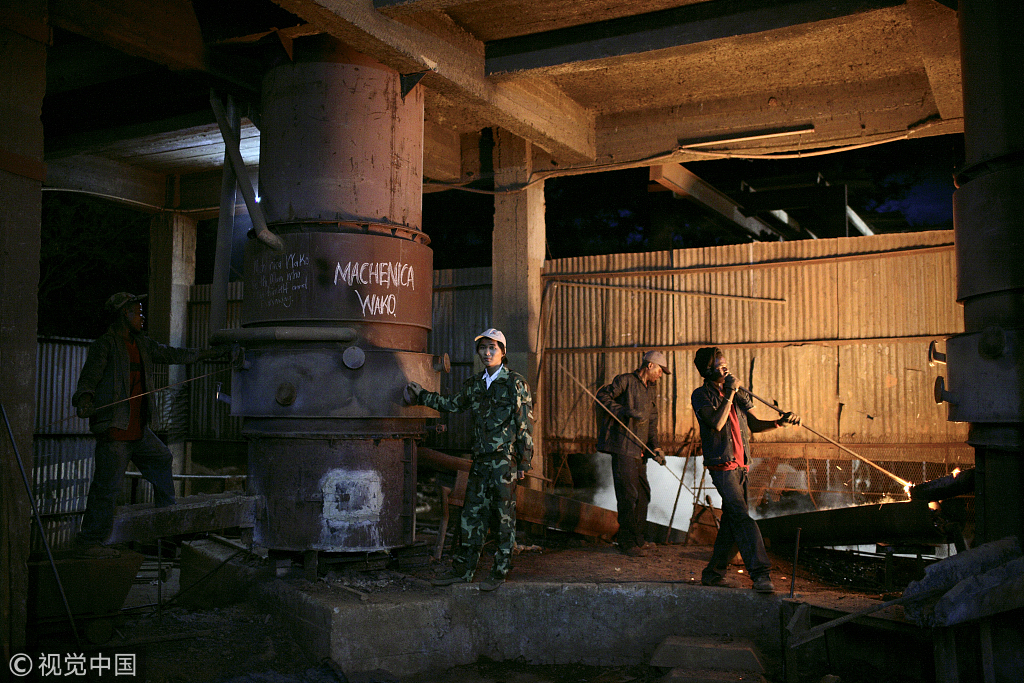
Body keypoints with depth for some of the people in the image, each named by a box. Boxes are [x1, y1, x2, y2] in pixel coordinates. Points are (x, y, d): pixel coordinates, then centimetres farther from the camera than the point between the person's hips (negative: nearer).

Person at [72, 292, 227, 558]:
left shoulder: (141, 343, 15)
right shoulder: (104, 345, -8)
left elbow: (171, 354, 26)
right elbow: (89, 377, -17)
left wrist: (209, 353, 31)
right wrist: (84, 400, -38)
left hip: (138, 429, 9)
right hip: (114, 430, -9)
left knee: (161, 460, 22)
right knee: (106, 485, -6)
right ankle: (89, 542, 2)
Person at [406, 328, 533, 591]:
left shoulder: (515, 383, -5)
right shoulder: (475, 384, 12)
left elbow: (525, 424, -7)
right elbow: (453, 404, 29)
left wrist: (524, 461, -10)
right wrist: (422, 395, 28)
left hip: (505, 458, -6)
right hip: (480, 459, 6)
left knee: (504, 515, 0)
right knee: (472, 514, 8)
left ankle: (500, 572, 9)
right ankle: (463, 569, 16)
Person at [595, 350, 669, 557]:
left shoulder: (651, 388, 20)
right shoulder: (625, 380, -4)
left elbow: (652, 420, 19)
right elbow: (603, 396, -9)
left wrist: (654, 447, 7)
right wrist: (626, 411, -19)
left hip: (639, 449, 9)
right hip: (623, 447, -9)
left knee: (643, 493, 13)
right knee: (628, 494, -9)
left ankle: (638, 538, 25)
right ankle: (627, 542, -1)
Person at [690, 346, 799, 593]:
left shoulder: (737, 395, 17)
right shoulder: (701, 395, -3)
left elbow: (754, 425, 17)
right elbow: (717, 422, -17)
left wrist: (780, 422, 2)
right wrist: (729, 394, -17)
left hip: (740, 466, 7)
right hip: (721, 466, -7)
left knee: (732, 522, 10)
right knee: (742, 518, -18)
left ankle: (713, 573, 20)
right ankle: (760, 573, -22)